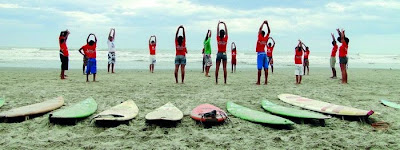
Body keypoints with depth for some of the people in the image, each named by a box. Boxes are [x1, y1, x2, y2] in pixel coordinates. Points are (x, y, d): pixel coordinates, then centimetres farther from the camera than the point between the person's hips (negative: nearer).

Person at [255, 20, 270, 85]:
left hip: (260, 54, -6)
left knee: (259, 68, -7)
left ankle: (258, 82, -6)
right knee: (265, 68, 2)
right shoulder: (266, 38, 8)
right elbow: (269, 31, 18)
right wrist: (267, 24, 15)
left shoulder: (260, 38, -6)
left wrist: (263, 23, 5)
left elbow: (260, 29, -5)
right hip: (264, 53, 6)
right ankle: (266, 81, 0)